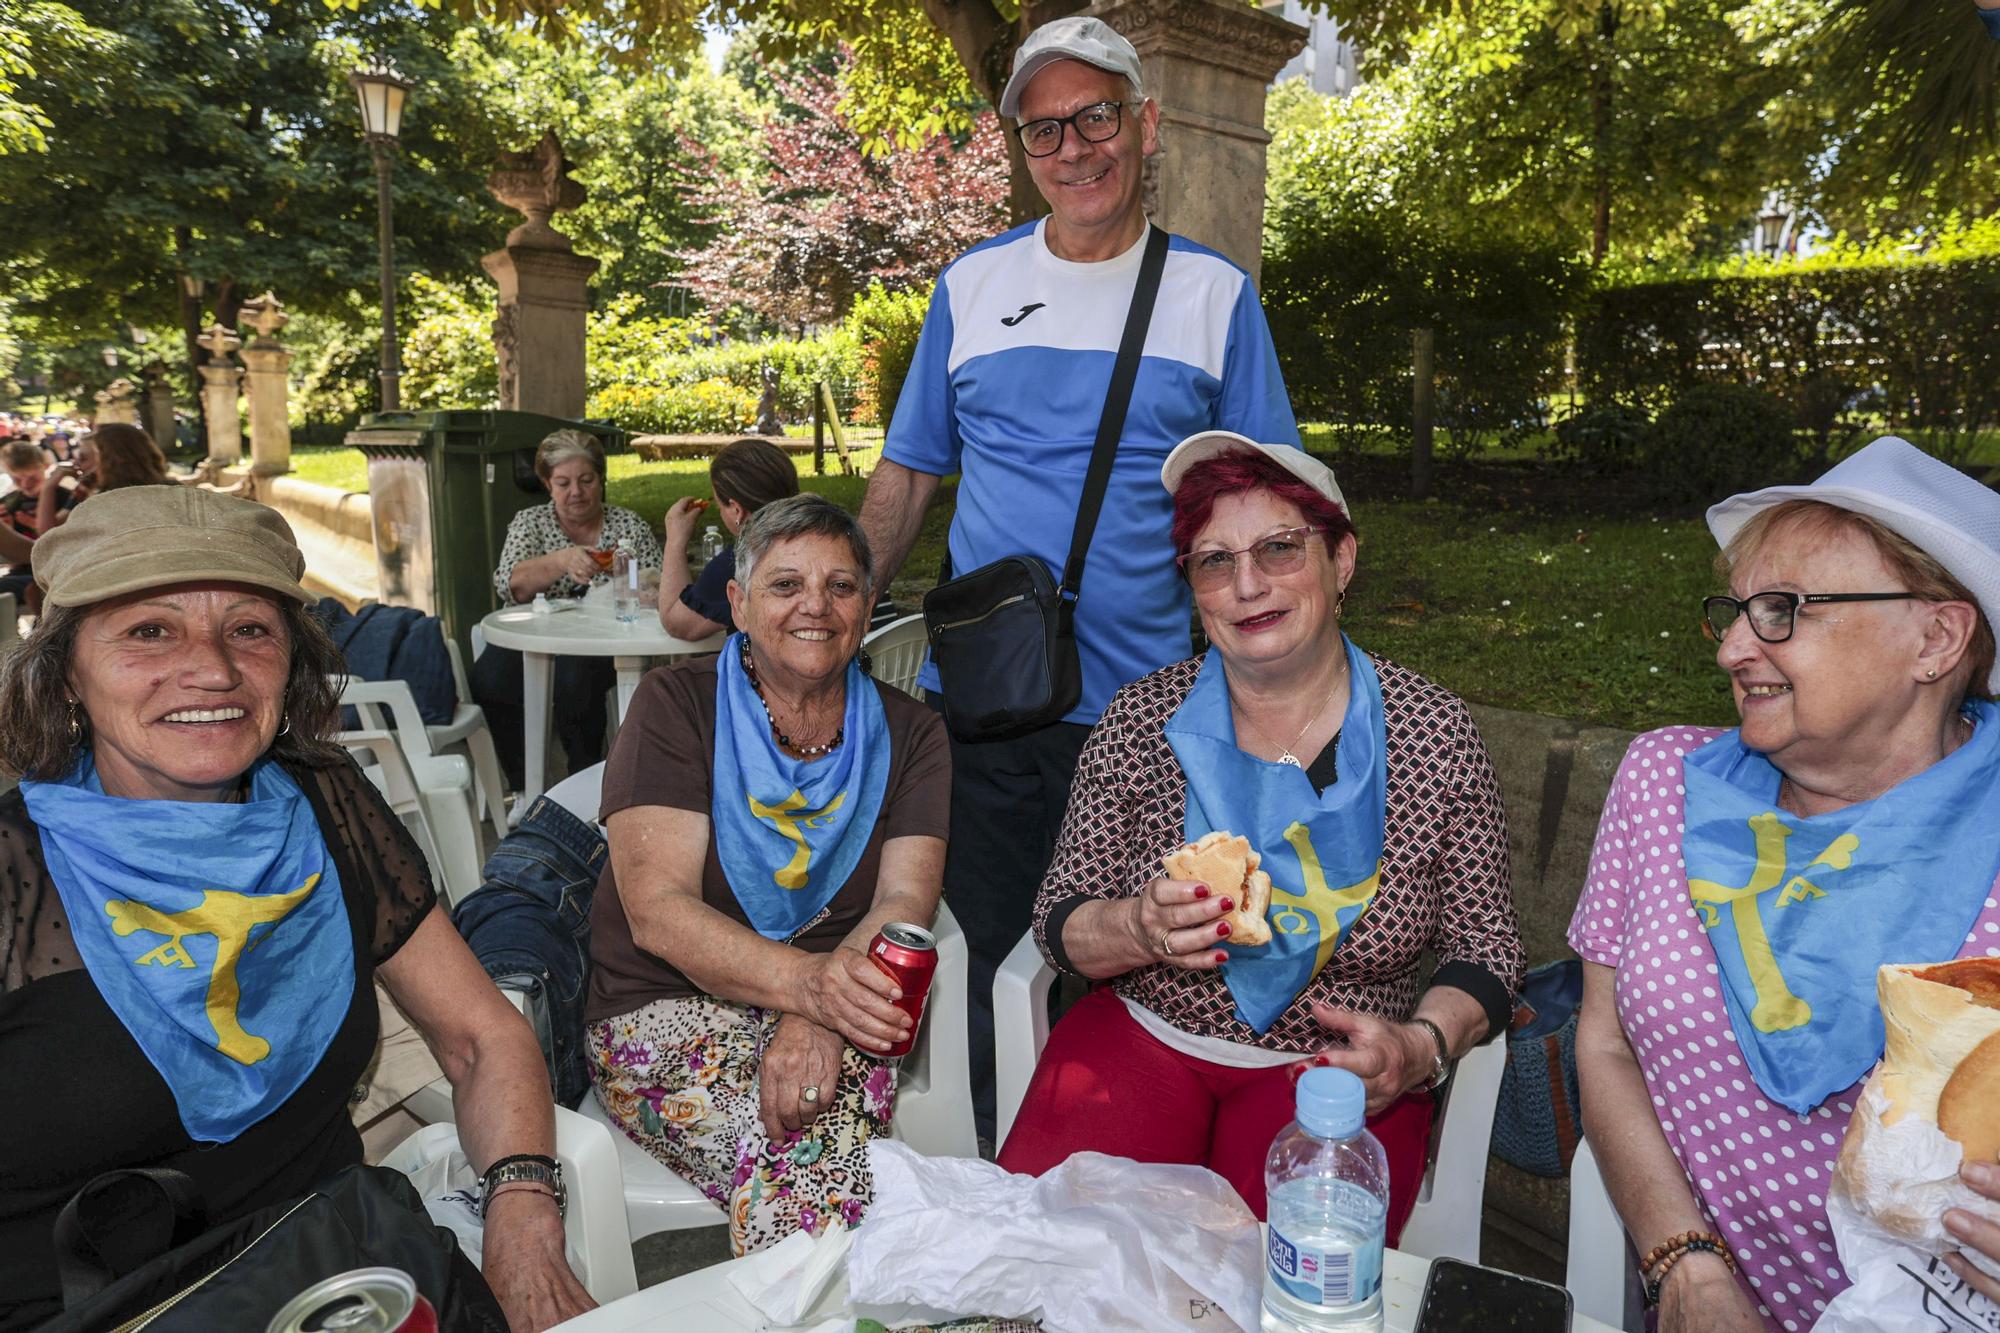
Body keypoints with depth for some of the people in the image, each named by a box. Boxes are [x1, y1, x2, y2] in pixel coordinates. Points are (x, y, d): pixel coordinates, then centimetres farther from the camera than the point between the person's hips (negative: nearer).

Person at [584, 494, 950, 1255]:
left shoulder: (907, 733, 6)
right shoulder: (679, 704, -3)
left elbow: (906, 900, -6)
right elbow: (657, 911, -13)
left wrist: (820, 1017, -27)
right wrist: (807, 981, -31)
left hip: (832, 1018, 2)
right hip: (667, 1007, -2)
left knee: (812, 1130, -31)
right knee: (793, 1143, -31)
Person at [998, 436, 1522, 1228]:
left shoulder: (1436, 734, -6)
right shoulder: (1139, 721, -4)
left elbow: (1484, 947, 2)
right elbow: (1059, 919, 0)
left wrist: (1421, 1045, -17)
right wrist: (1138, 930, -21)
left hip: (1331, 1069, -1)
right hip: (1142, 1036, 1)